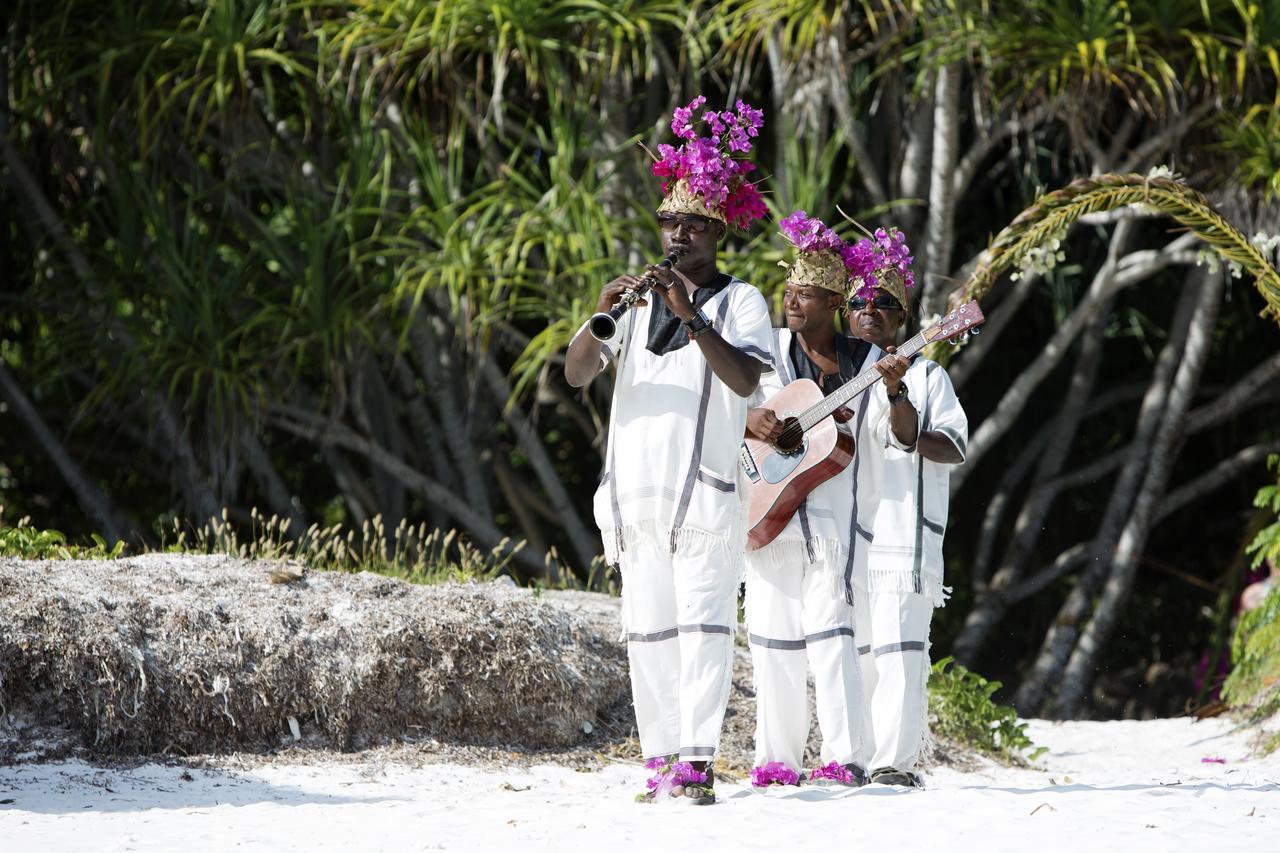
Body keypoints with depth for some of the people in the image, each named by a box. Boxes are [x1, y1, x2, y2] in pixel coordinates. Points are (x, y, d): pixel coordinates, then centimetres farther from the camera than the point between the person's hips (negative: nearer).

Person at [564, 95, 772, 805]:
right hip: (635, 490, 4)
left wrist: (692, 318, -20)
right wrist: (601, 316, -10)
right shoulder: (639, 303, 20)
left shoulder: (739, 301, 7)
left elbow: (746, 380, -11)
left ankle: (698, 760, -19)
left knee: (703, 623, -12)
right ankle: (660, 760, 1)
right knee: (647, 629, 1)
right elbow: (576, 374, 8)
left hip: (703, 488, -4)